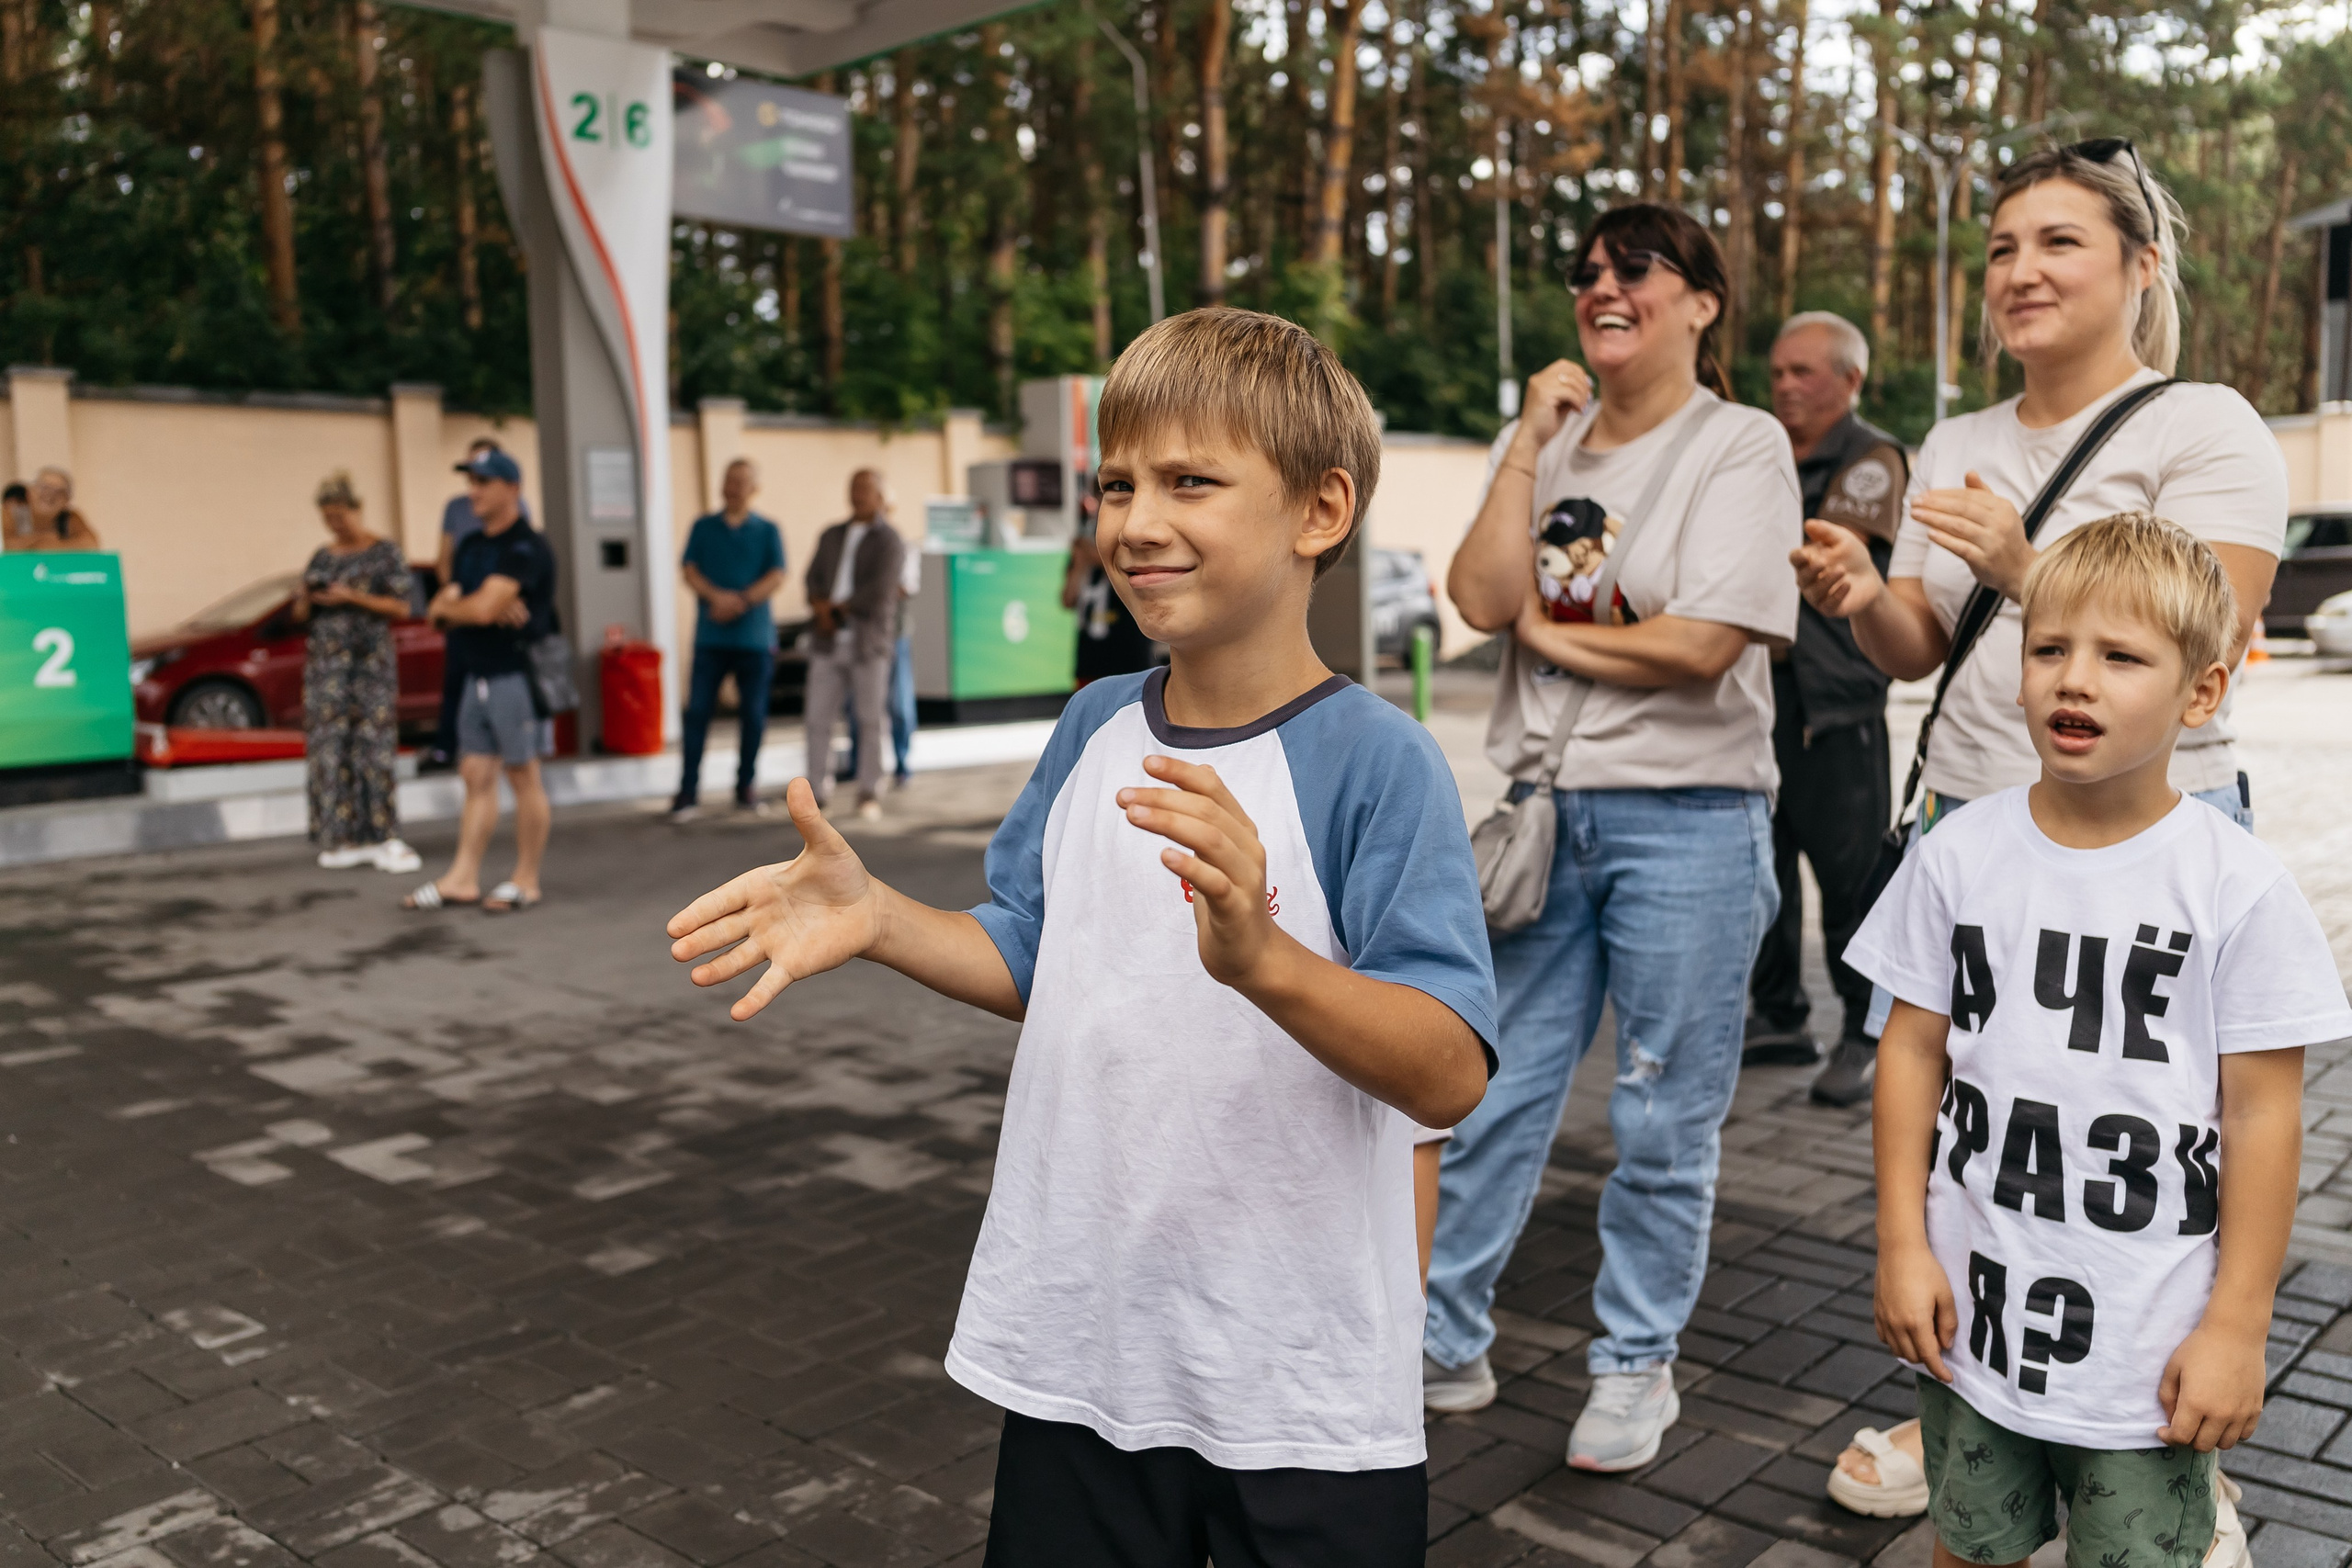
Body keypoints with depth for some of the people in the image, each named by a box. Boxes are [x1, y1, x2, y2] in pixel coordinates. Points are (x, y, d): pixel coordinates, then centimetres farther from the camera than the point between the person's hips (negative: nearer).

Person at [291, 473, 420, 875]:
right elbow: (302, 615, 17)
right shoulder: (322, 556, 14)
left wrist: (352, 597, -15)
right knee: (330, 747, -1)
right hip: (325, 661, 4)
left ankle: (385, 840, -6)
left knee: (375, 746, -8)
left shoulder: (384, 552, 1)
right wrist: (303, 599, -6)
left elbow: (401, 607, -5)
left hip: (371, 661, -4)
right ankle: (344, 838, 4)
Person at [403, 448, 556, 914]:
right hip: (476, 675, 9)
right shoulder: (470, 547, 16)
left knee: (523, 776, -1)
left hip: (514, 674, -9)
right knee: (476, 776, 9)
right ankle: (463, 877, 12)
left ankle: (526, 881, 5)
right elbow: (441, 609, 10)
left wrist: (448, 606, 0)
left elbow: (482, 608, -20)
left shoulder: (525, 548, -12)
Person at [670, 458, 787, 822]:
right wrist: (717, 596, -16)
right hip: (711, 637, 0)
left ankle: (746, 789, 15)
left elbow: (776, 577, -3)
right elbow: (689, 570, 2)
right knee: (697, 712, -5)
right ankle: (686, 793, -2)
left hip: (755, 637, 0)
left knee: (753, 716, 3)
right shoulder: (703, 527, 11)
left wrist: (740, 601, -16)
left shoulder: (768, 531, 7)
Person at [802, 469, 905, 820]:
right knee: (819, 718, 0)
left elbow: (879, 591, -12)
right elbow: (814, 579, 10)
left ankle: (869, 794, 7)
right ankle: (817, 790, 7)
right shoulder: (831, 536, 18)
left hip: (869, 640, -4)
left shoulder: (888, 540, 0)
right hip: (828, 642, 4)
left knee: (870, 720, 0)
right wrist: (821, 607, -11)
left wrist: (837, 610, -8)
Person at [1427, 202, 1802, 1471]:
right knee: (1489, 1091, 10)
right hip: (1540, 806, 4)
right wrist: (1530, 440, -6)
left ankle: (1637, 1364, 25)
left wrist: (1547, 630, -5)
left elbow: (1703, 646, -16)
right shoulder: (1539, 442, 10)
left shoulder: (1742, 446, -4)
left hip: (1687, 819, -4)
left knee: (1663, 1121, 7)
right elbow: (1482, 600, -6)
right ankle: (1444, 1342, 24)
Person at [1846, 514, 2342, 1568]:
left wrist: (2238, 1325, -7)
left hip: (2150, 1343, -2)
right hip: (1974, 1314, 3)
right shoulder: (1960, 854, -4)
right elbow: (1913, 1050, 1)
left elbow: (2263, 1113, -8)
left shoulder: (2237, 887, -11)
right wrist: (1902, 1244, -1)